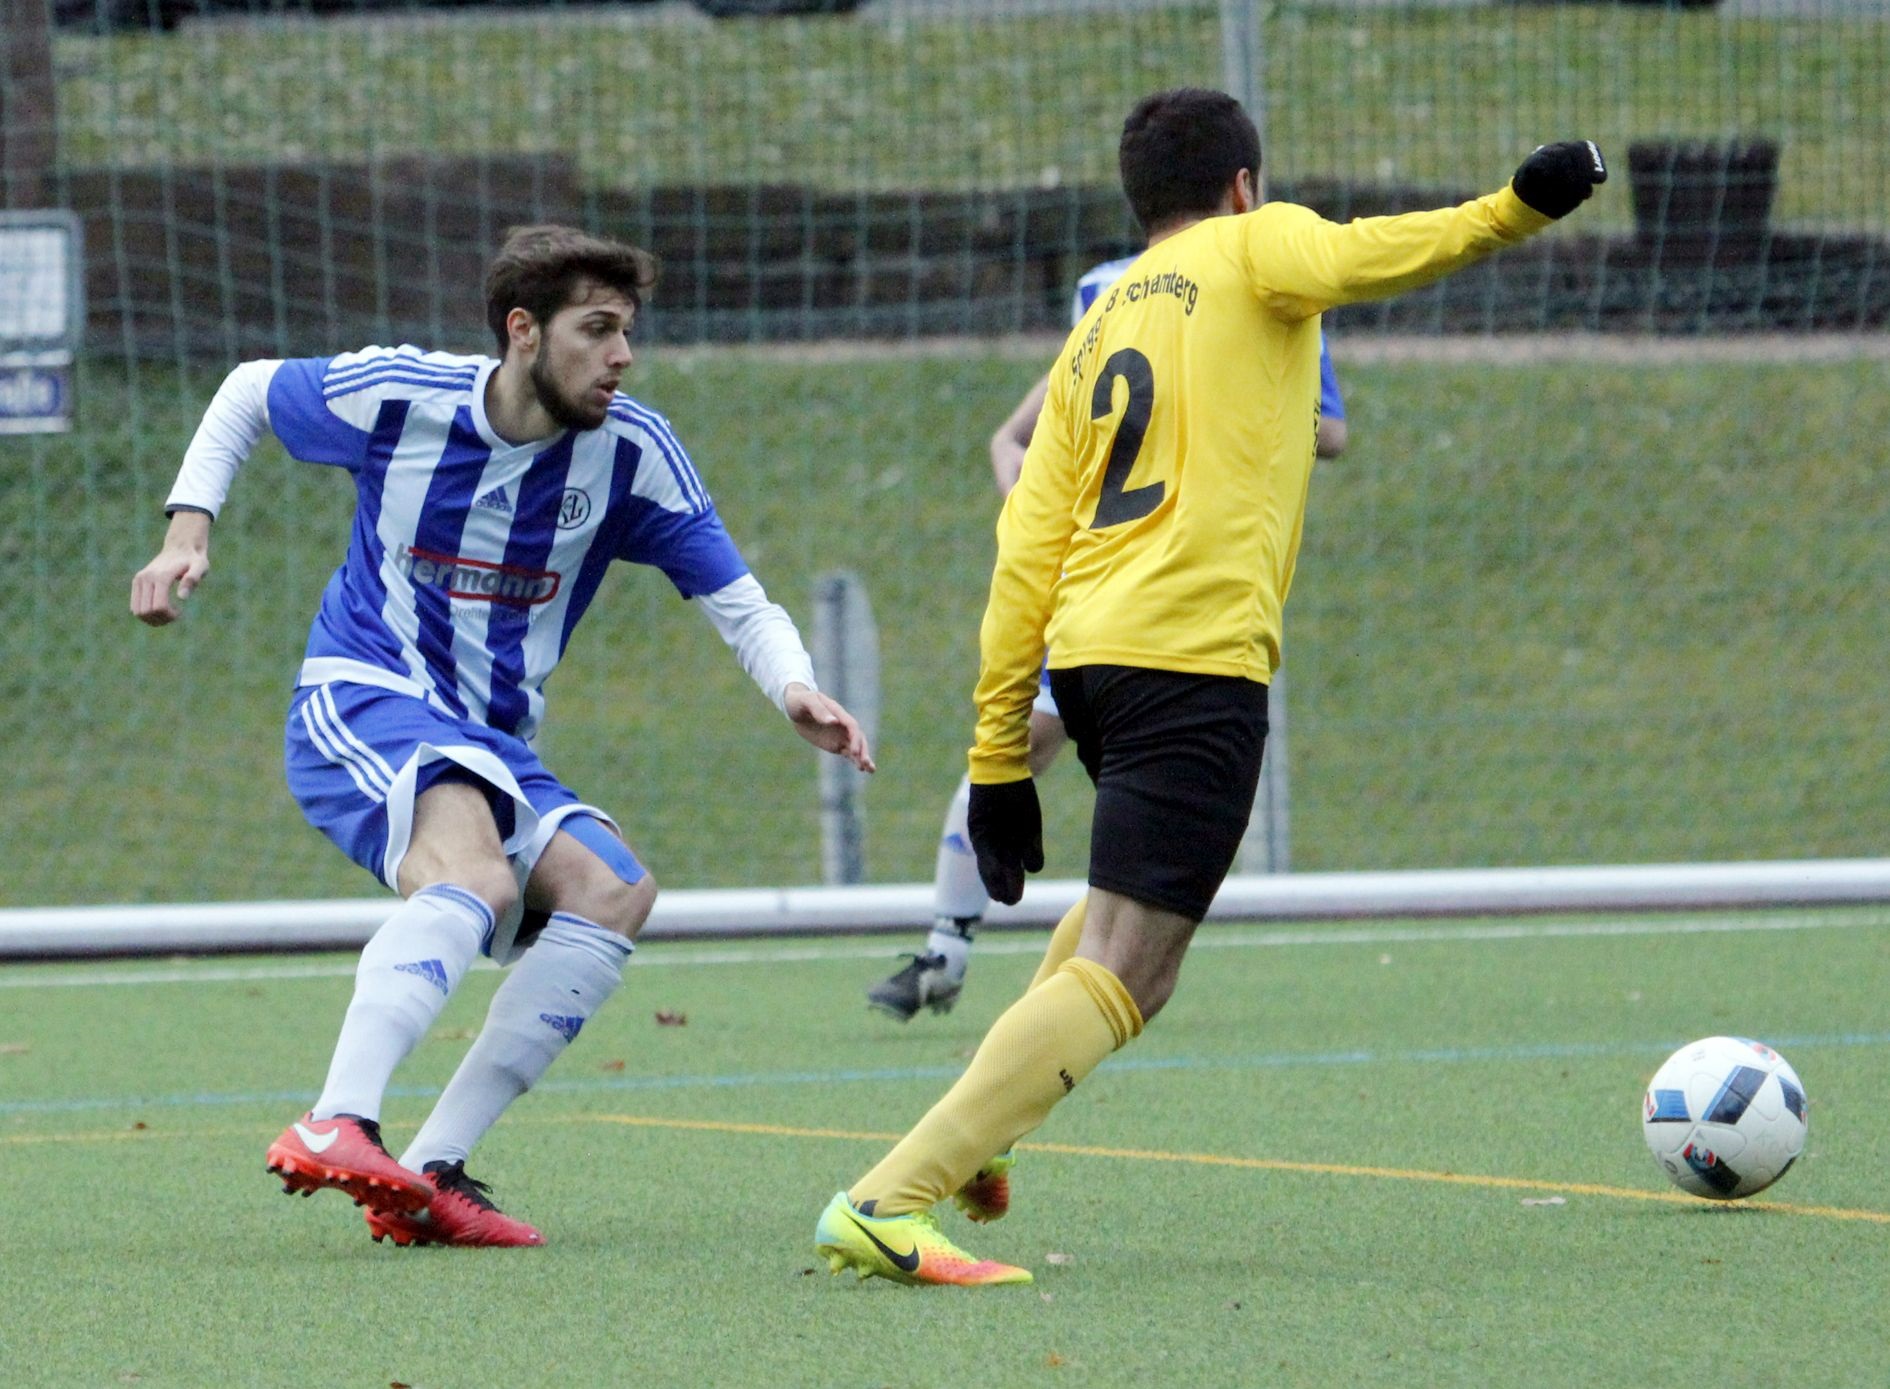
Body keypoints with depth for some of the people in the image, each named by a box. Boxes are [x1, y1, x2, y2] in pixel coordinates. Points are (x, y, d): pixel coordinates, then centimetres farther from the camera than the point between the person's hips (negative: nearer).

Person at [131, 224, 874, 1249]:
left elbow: (734, 598, 0)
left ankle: (428, 1174, -21)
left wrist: (794, 691, -20)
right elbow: (246, 395, 11)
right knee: (475, 870, -35)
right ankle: (336, 1128, -51)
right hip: (358, 701, -5)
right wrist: (188, 532, 1)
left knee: (613, 890, -20)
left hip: (493, 745, 5)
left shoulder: (632, 451, -3)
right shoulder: (395, 396, -8)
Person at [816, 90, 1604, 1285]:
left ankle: (975, 1130, 29)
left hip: (1085, 651, 8)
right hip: (1195, 655, -8)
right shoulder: (1252, 249, 9)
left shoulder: (1097, 330, 22)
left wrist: (1000, 751, 14)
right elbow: (1351, 257, -17)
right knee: (1118, 979, -13)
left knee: (1141, 899, 35)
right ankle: (889, 1203, -25)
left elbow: (1028, 549, 15)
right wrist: (1515, 209, -25)